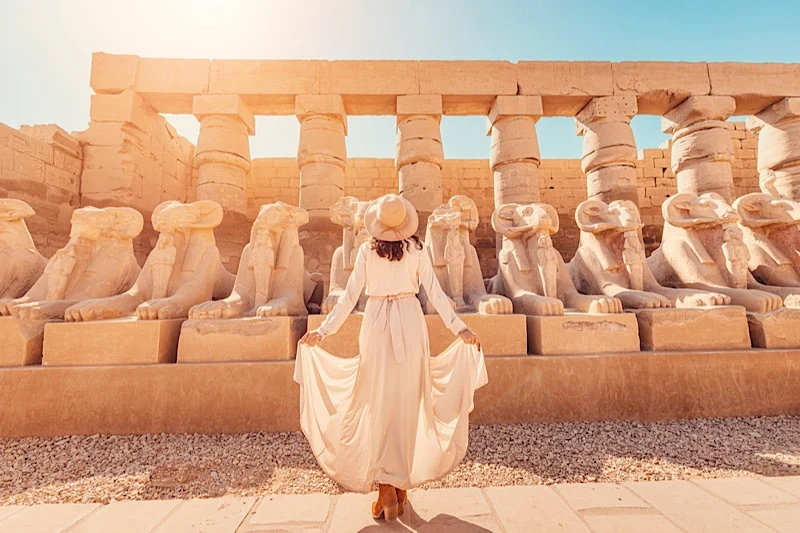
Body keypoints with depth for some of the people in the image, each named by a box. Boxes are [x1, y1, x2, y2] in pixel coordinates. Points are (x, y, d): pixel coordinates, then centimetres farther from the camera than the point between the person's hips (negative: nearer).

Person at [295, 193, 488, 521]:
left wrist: (322, 331, 3)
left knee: (379, 405, 9)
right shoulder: (417, 250, 0)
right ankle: (401, 484, 25)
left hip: (377, 324, 0)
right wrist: (460, 329, -2)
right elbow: (435, 293, -5)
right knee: (406, 405, 11)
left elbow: (349, 297, -3)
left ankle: (386, 487, 8)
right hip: (410, 324, 1)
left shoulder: (367, 250, -1)